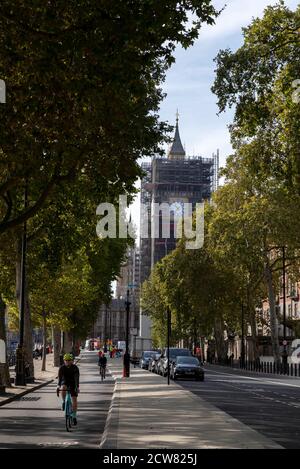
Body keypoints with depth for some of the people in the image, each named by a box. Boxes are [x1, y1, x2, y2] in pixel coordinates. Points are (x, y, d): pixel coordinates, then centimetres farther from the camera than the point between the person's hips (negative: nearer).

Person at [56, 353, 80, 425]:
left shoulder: (75, 368, -20)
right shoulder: (62, 368, -16)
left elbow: (76, 378, -29)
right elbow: (60, 377, -25)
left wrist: (77, 387, -42)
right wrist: (58, 386, -40)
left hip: (72, 383, -1)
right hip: (65, 382, 1)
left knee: (74, 399, -7)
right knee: (63, 388, -35)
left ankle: (74, 416, 5)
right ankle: (64, 401, -9)